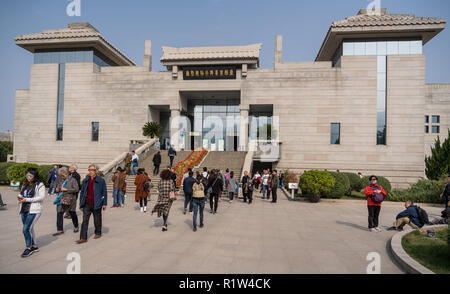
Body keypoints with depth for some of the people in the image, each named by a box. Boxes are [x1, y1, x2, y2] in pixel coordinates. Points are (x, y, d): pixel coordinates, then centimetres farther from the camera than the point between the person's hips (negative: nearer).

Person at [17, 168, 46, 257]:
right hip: (24, 210, 7)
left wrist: (27, 199, -19)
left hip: (34, 210, -7)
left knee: (26, 229, -10)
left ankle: (28, 248, 6)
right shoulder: (25, 184, 12)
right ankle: (34, 246, 28)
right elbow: (21, 194, 18)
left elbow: (42, 197, -16)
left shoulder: (40, 185, -10)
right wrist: (20, 197, -6)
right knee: (29, 229, 15)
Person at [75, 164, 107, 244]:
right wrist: (81, 203, 12)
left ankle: (98, 233, 30)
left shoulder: (101, 181, -5)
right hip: (87, 204, 3)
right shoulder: (85, 180, 7)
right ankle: (83, 238, 2)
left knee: (97, 220, 11)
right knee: (85, 221, -1)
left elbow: (104, 193, -3)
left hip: (96, 204, -3)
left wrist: (104, 204, -5)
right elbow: (82, 192, 14)